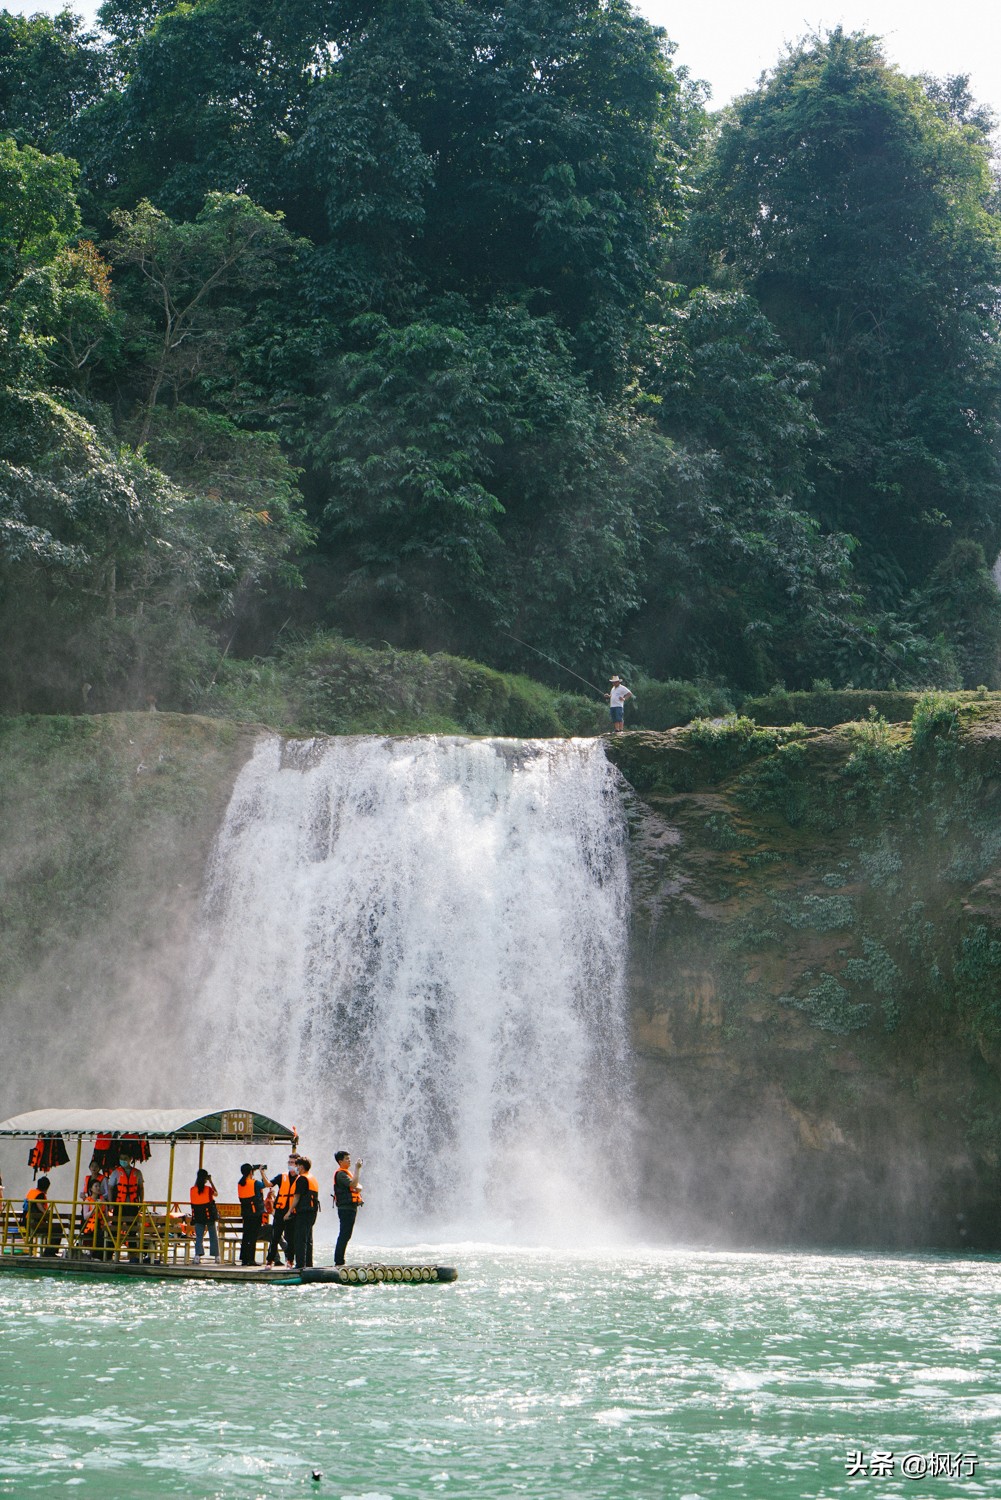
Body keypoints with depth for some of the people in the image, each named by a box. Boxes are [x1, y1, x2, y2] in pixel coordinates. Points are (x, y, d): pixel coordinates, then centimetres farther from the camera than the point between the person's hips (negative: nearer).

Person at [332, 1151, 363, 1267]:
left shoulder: (347, 1172, 21)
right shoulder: (340, 1173, -11)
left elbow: (358, 1186, 15)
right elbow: (353, 1184, -23)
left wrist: (358, 1188, -9)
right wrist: (357, 1169, -22)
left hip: (351, 1207, 10)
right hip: (345, 1207, -10)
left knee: (346, 1235, 12)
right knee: (344, 1235, -11)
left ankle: (339, 1260, 17)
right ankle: (339, 1261, -10)